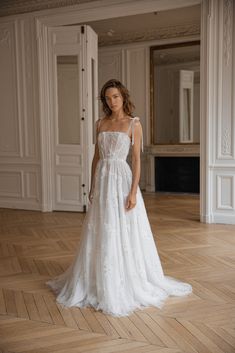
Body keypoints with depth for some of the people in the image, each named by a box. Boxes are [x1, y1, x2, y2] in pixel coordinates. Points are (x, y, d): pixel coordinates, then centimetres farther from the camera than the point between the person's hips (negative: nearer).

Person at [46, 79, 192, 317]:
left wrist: (133, 192, -14)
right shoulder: (101, 123, 10)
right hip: (102, 181, 5)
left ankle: (129, 283, 18)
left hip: (122, 179, -5)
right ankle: (98, 282, 27)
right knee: (100, 235, 11)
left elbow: (136, 159, -8)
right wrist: (92, 186, 10)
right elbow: (96, 157, 13)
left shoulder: (134, 123, -4)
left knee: (124, 234, 1)